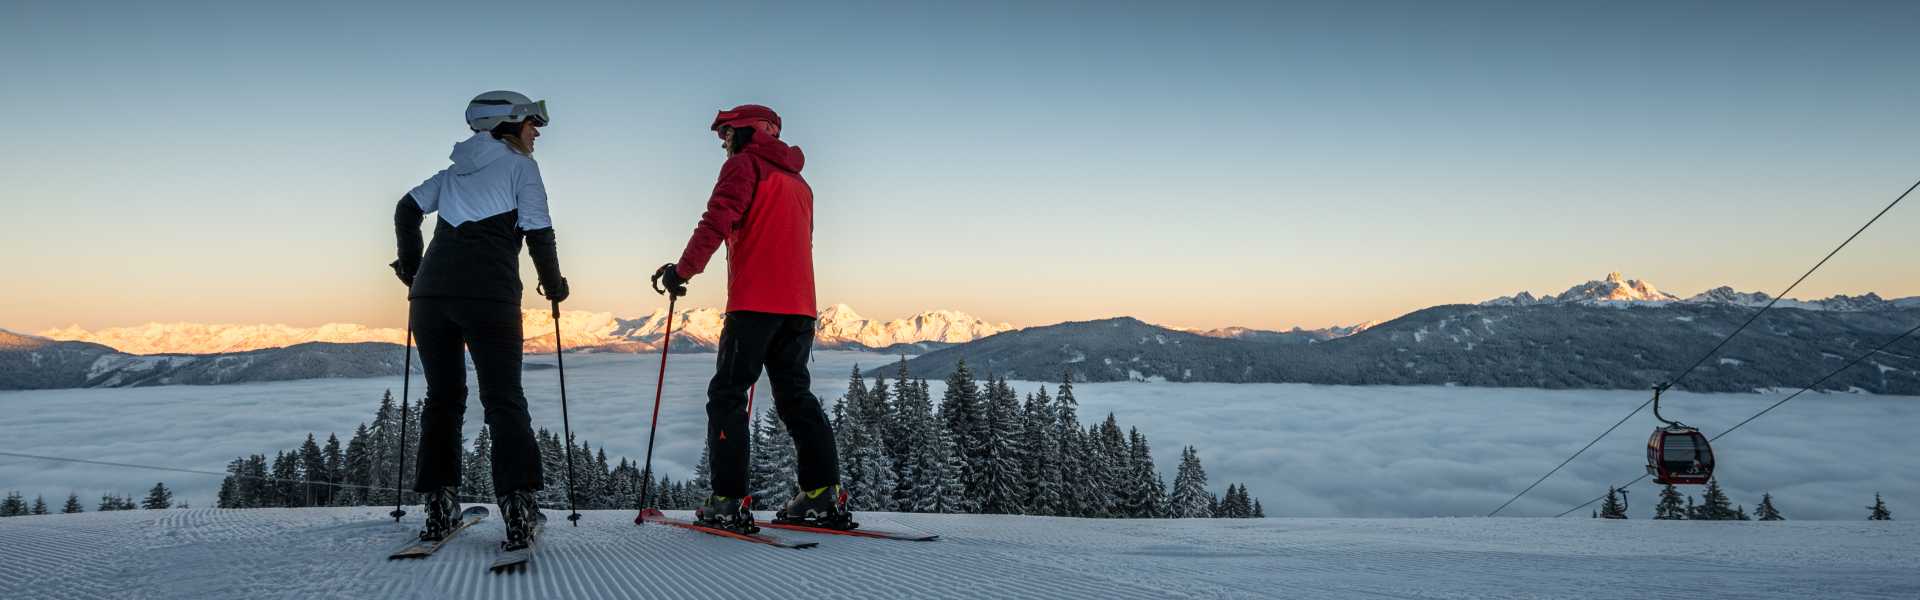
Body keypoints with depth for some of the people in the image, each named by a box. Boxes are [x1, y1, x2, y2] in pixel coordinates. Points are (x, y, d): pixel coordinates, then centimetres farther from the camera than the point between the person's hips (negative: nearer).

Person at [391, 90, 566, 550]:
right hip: (490, 297, -5)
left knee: (442, 398, 14)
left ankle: (440, 509, 10)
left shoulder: (456, 170, 24)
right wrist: (554, 285, 12)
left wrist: (411, 268, 27)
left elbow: (407, 211, 18)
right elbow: (539, 233, -1)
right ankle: (517, 509, -11)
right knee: (504, 400, -1)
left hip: (430, 294, 5)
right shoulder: (520, 165, 7)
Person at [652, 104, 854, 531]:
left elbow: (717, 221, -14)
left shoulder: (745, 164, 1)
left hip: (755, 301, -8)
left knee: (727, 395, -3)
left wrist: (683, 270, -13)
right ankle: (823, 497, 3)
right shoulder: (797, 180, 26)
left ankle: (729, 502, -9)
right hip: (799, 304, 8)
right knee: (795, 396, 11)